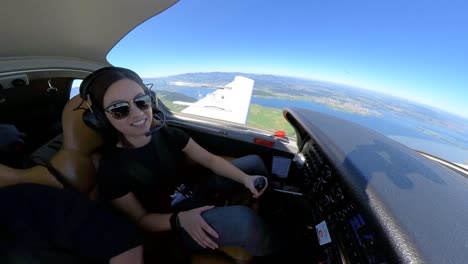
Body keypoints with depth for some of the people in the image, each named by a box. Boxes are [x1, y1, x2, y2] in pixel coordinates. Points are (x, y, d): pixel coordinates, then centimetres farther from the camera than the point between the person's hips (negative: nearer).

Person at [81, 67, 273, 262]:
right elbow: (140, 219, -9)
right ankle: (270, 252, 5)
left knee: (254, 162, 3)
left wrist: (245, 178, -19)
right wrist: (180, 219, -28)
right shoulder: (111, 170, -19)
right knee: (243, 219, -35)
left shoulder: (168, 134, -10)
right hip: (173, 223, -4)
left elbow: (210, 159, -8)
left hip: (196, 190, 5)